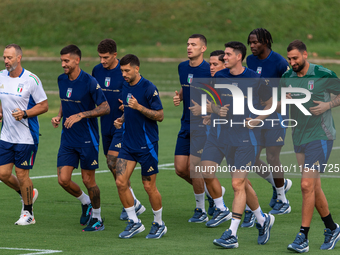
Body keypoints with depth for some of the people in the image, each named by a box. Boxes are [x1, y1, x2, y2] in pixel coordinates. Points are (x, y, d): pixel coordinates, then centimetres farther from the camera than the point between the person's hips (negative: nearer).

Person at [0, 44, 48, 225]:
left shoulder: (31, 79, -14)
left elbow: (44, 106, -9)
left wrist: (25, 113, -21)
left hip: (26, 136, -6)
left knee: (21, 174, -1)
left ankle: (28, 213, 16)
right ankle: (28, 194, 31)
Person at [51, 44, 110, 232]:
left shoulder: (89, 82, -15)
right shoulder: (62, 80, 5)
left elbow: (105, 108, -16)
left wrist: (80, 115, -23)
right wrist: (59, 116, 3)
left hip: (87, 139, -6)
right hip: (67, 138, 6)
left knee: (88, 180, 1)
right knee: (63, 180, -2)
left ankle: (97, 219, 19)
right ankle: (85, 203, 26)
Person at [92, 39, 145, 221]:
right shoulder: (97, 70, 4)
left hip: (123, 125, -7)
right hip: (106, 124, 7)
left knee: (113, 162, -16)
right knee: (113, 165, 9)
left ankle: (133, 203, -5)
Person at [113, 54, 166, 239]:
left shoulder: (148, 88, -13)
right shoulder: (126, 86, 8)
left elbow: (160, 115, -14)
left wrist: (139, 107, -25)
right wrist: (121, 119, 4)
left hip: (147, 145, -7)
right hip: (128, 144, 7)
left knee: (149, 186, 0)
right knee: (120, 181, -4)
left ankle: (159, 224, 18)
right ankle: (134, 222, 7)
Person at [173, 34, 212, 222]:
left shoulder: (209, 71, -14)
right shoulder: (182, 67, 8)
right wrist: (178, 97, 4)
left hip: (202, 125, -7)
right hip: (186, 124, 7)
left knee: (193, 168, -10)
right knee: (180, 169, 4)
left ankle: (201, 210, 6)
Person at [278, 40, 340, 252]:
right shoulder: (287, 78, 6)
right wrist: (282, 100, -7)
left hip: (320, 136, -6)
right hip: (300, 138, 6)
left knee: (307, 185, -14)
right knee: (314, 187, 11)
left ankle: (303, 238, -12)